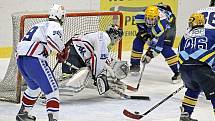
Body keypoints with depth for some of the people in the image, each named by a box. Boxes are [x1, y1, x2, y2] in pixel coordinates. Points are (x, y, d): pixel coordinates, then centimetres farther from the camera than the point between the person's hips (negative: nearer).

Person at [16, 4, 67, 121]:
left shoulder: (40, 25, 27)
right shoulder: (55, 25, 0)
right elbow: (53, 38, -21)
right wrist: (63, 50, -9)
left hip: (20, 58, 9)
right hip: (33, 59, -9)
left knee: (34, 87, 31)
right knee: (52, 90, -5)